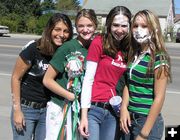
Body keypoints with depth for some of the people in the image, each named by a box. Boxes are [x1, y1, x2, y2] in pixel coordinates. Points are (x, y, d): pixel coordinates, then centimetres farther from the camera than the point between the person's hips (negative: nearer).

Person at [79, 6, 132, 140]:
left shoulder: (129, 49, 6)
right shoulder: (99, 42, -7)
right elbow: (88, 79, -9)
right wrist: (84, 115, -12)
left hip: (113, 110, 5)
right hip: (94, 108, -4)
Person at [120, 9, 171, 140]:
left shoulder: (159, 58, -15)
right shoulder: (134, 55, 4)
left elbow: (159, 98, -17)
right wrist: (124, 108, -8)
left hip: (148, 121, -6)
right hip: (130, 118, 6)